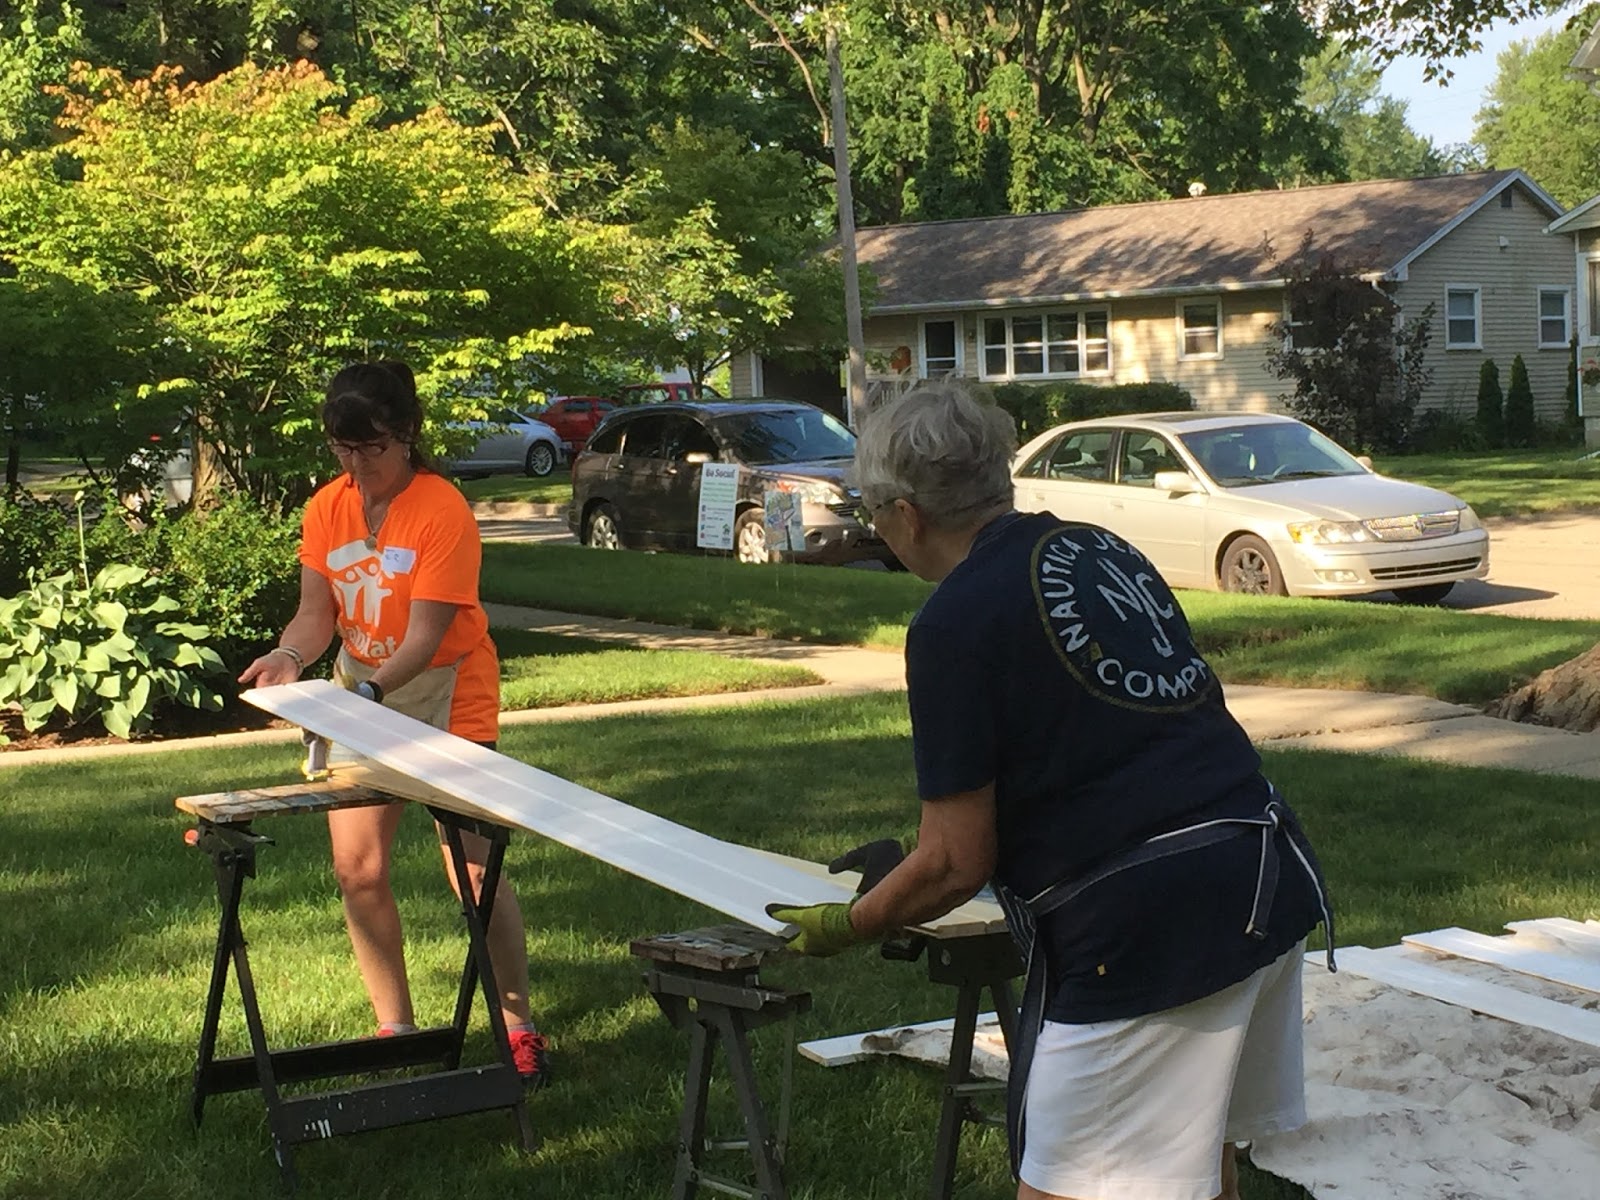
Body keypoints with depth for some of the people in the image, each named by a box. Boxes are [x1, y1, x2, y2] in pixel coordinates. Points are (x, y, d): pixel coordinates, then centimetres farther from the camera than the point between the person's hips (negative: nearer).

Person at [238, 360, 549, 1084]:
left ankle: (518, 1030, 2)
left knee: (473, 869, -9)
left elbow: (425, 637, -25)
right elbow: (317, 612, -5)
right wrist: (290, 656, -27)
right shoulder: (328, 508, -2)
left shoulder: (442, 511, -21)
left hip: (446, 698, -6)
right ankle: (395, 1027, 15)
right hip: (361, 697, 6)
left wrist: (367, 690, -41)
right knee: (357, 868, 2)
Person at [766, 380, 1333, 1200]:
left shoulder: (953, 623, -10)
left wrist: (843, 928, 10)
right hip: (1268, 883, 9)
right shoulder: (1101, 549, 14)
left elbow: (956, 863, -8)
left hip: (1139, 927, -9)